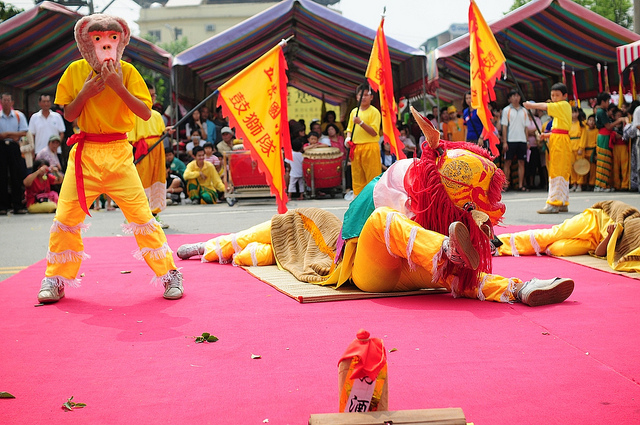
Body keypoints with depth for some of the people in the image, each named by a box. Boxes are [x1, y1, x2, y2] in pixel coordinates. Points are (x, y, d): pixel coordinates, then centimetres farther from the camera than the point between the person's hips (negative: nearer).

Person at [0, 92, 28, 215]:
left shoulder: (19, 115, 9)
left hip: (14, 147, 0)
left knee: (17, 177, -3)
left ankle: (17, 205, 1)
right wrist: (13, 136, -12)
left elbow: (24, 132, 0)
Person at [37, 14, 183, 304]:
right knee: (66, 216, 0)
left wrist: (119, 87, -21)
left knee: (140, 214, -5)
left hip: (118, 153, -2)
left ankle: (169, 274, 7)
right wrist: (85, 93, -12)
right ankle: (56, 279, 17)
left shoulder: (126, 71, -3)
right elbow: (68, 115, 5)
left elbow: (146, 113, -11)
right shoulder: (76, 71, 2)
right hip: (85, 153, 2)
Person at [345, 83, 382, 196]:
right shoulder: (354, 111, 15)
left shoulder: (374, 112, -3)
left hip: (370, 147, -6)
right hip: (355, 147, 6)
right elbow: (349, 129, 22)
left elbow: (374, 132, -12)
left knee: (372, 176, -7)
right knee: (357, 176, 8)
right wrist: (348, 138, 2)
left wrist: (361, 123, -20)